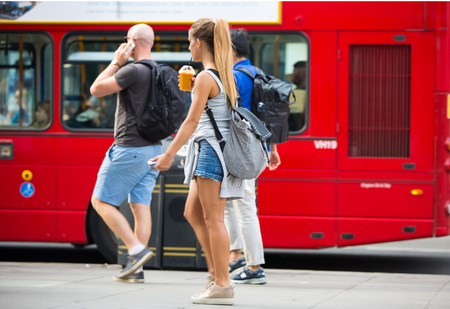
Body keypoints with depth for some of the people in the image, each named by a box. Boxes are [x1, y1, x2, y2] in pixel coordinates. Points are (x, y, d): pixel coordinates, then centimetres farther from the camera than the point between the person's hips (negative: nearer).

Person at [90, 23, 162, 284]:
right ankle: (137, 268, 3)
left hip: (129, 148, -8)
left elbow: (96, 89, -10)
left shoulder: (132, 71, -15)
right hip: (153, 148, 8)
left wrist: (117, 62, -3)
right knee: (141, 205, 5)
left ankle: (137, 249, -12)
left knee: (102, 201, 0)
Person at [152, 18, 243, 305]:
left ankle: (222, 286, -6)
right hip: (215, 151, 9)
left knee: (213, 218, -7)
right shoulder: (225, 75, 12)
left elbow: (192, 121, -16)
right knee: (193, 213, 16)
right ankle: (216, 272, 16)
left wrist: (169, 154, -15)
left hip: (210, 150, -9)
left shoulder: (205, 78, -13)